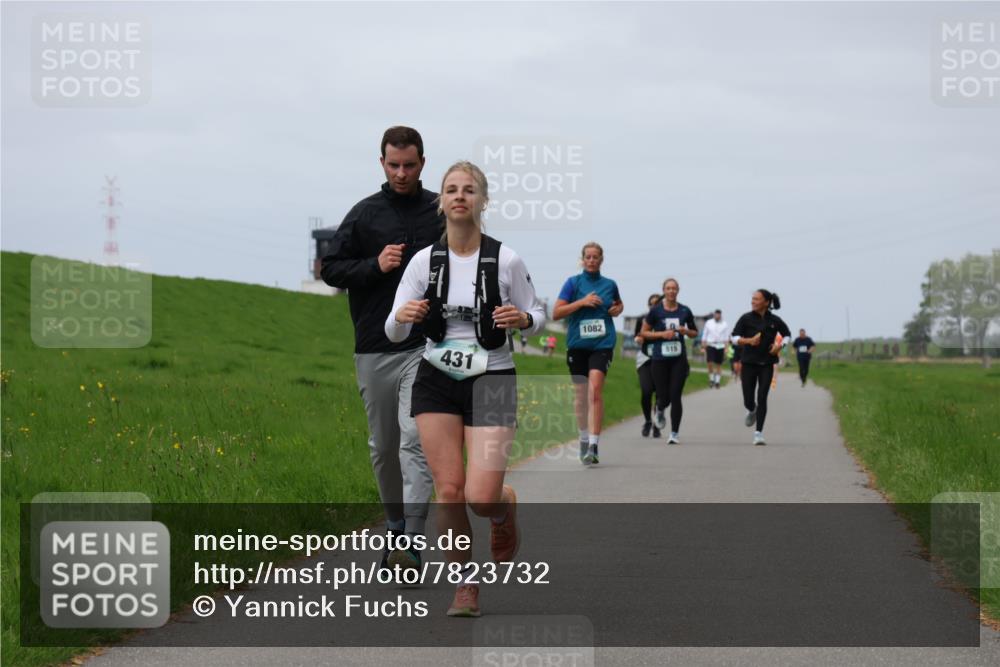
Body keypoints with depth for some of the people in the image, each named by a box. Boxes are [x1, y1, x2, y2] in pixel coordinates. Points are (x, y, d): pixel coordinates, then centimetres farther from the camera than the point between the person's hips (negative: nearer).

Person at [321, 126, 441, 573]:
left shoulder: (444, 213, 6)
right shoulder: (364, 214, 6)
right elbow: (330, 269, 6)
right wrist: (376, 265, -11)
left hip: (427, 347, -2)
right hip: (374, 349, 2)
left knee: (416, 438, -17)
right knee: (383, 447, 10)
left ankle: (413, 542, -21)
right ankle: (395, 526, 28)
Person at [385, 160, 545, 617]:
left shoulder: (506, 261, -8)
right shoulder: (424, 261, -2)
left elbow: (537, 315, 5)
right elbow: (393, 333, -2)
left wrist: (522, 318, -18)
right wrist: (403, 317, -25)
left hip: (491, 380, -2)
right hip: (436, 380, 2)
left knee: (481, 497, -12)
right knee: (449, 489, -4)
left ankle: (506, 510, 26)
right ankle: (465, 585, 11)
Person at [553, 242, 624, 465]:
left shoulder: (610, 285, 9)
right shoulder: (573, 282, 3)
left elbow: (619, 304, 30)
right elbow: (556, 313, -5)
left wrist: (618, 309, 7)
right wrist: (582, 302, -13)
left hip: (602, 344, -1)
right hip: (577, 344, 1)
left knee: (595, 389, -19)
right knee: (581, 395, 9)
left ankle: (594, 445, -23)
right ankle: (584, 439, 31)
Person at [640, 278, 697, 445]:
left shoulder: (685, 311, 5)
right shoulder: (655, 311, -1)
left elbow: (694, 333, 15)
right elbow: (644, 332, 3)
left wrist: (686, 331, -7)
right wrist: (662, 334, -11)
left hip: (679, 358, 1)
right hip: (660, 359, -1)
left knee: (675, 396, -7)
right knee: (663, 397, 1)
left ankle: (675, 433, 1)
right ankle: (659, 411, 40)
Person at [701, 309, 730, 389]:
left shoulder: (725, 324, 5)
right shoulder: (708, 323, 7)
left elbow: (726, 337, 3)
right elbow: (704, 335, 9)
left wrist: (726, 348, -6)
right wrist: (703, 347, 4)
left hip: (720, 346, 0)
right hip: (710, 345, 0)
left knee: (719, 364, 4)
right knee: (709, 363, -15)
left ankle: (717, 381, 13)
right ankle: (711, 378, 4)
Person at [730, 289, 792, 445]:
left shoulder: (774, 320, -2)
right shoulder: (746, 318, -3)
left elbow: (787, 334, 14)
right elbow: (734, 338, -3)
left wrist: (780, 345, -6)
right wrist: (749, 340, -22)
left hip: (766, 364, -1)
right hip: (749, 363, 1)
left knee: (762, 397, -9)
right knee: (748, 400, 3)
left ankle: (759, 433, -6)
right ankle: (752, 411, 41)